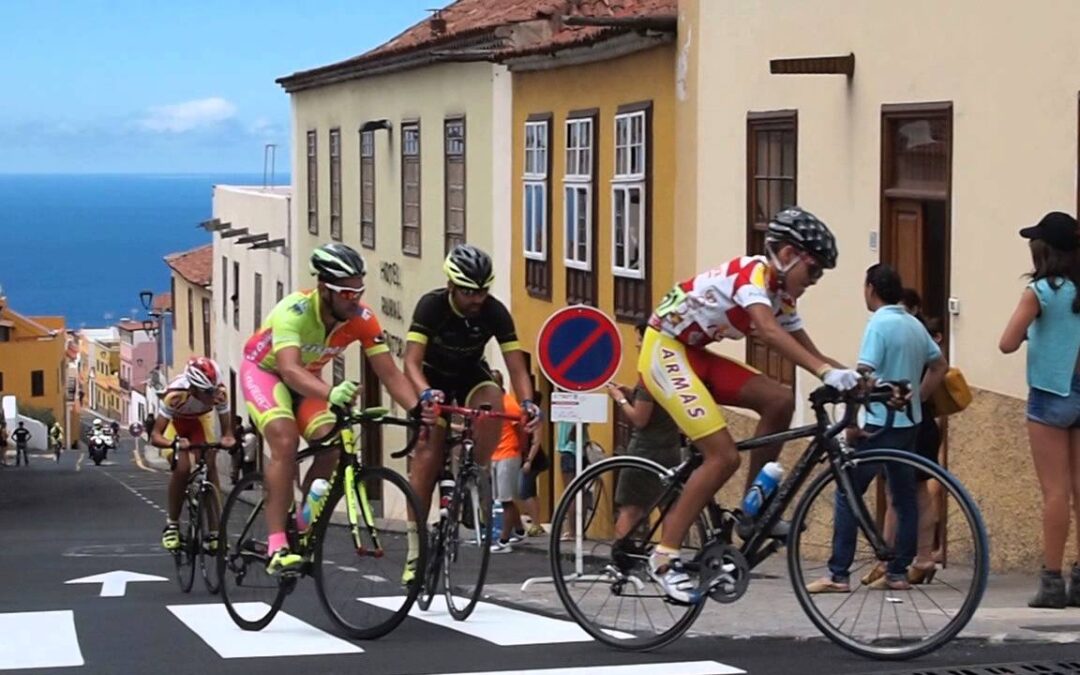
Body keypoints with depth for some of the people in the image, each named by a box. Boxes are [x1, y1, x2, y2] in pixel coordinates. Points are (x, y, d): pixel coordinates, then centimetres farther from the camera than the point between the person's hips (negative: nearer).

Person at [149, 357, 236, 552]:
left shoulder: (219, 393, -32)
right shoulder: (175, 395, -41)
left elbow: (227, 428, -22)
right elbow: (155, 436, -40)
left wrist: (229, 439, -46)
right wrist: (175, 443, -60)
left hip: (201, 420, 3)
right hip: (175, 423, -3)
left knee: (210, 466, -15)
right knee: (182, 467, -25)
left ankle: (215, 531, -7)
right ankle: (172, 524, -6)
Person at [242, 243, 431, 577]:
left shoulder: (362, 319, -22)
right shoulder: (294, 311, -37)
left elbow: (389, 373, -23)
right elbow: (290, 370, -50)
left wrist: (418, 409, -41)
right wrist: (331, 394, -68)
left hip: (306, 378, 5)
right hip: (265, 370, -5)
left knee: (332, 446, -15)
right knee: (285, 440, -28)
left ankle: (300, 529, 6)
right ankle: (277, 547, -29)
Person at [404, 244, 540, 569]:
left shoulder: (495, 312, -23)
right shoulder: (431, 306, -28)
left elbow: (517, 367, -24)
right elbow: (412, 361, -35)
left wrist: (527, 402, -44)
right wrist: (425, 393, -55)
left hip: (471, 375, 2)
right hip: (433, 377, -2)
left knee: (493, 405, -33)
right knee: (427, 455, -15)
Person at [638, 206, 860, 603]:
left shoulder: (781, 295, 9)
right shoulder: (752, 273, -20)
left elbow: (808, 350, 8)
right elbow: (770, 333, -36)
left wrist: (857, 376, -8)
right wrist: (827, 373, -45)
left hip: (695, 355, 9)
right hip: (664, 351, -9)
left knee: (779, 400, -7)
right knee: (724, 456, -17)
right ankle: (665, 556, -12)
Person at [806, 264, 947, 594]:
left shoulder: (879, 324, -14)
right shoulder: (915, 325, 10)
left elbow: (863, 377, -21)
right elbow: (940, 366, 20)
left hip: (880, 425, -8)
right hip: (909, 424, 8)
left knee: (847, 495, -3)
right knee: (904, 497, 11)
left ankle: (838, 575, -6)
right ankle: (898, 572, 12)